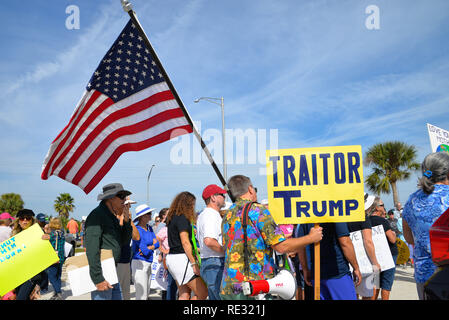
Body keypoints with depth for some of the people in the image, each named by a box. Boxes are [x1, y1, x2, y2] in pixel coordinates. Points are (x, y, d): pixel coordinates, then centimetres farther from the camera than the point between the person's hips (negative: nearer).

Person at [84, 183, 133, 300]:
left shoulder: (113, 217, 15)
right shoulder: (97, 215, -14)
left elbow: (125, 241, 16)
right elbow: (92, 249, -21)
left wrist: (126, 221, 0)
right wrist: (98, 279, -25)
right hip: (102, 274, -9)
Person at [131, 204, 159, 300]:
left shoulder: (149, 228, 11)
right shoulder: (137, 230, -14)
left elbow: (157, 243, 4)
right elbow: (145, 251, -18)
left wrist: (149, 247, -14)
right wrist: (152, 245, 1)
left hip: (148, 264, 9)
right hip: (139, 263, -8)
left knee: (146, 294, 13)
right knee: (142, 296, -8)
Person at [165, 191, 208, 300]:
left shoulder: (172, 218, 15)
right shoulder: (182, 218, -12)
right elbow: (185, 242, -17)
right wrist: (194, 263, -16)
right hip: (181, 258, -10)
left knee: (184, 295, 9)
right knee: (202, 293, -4)